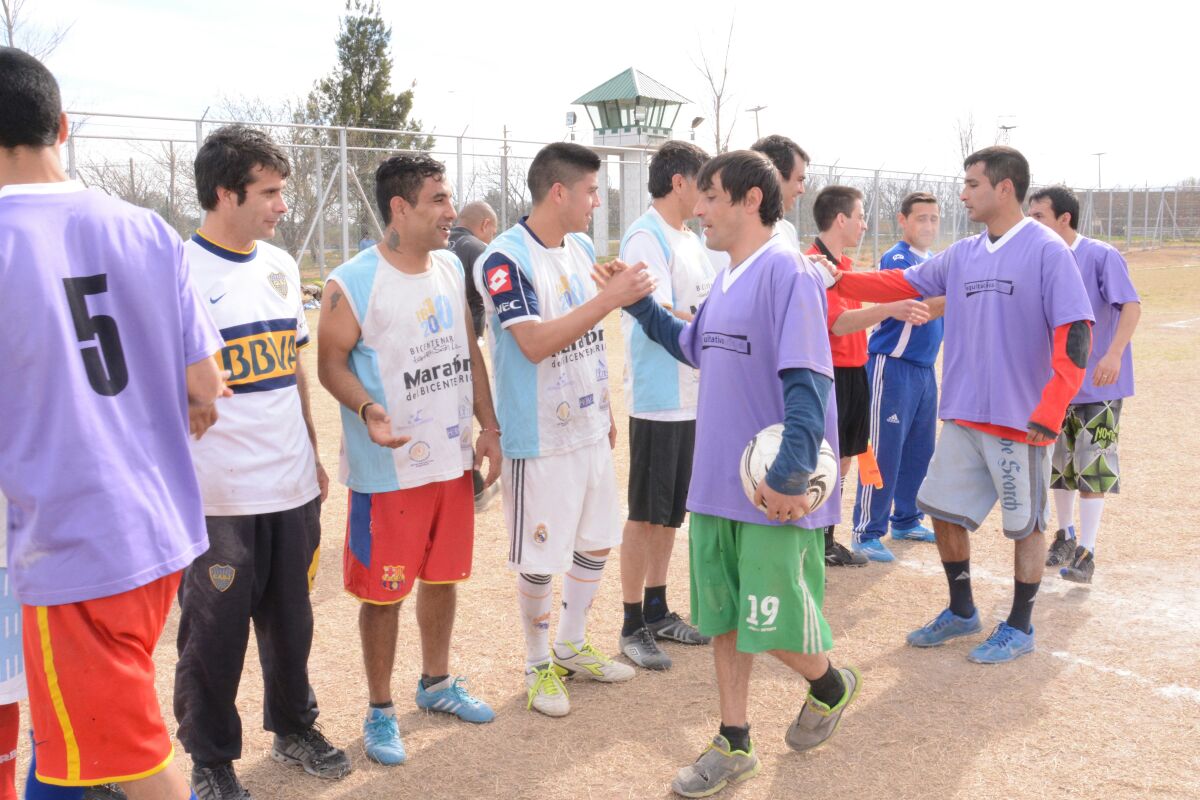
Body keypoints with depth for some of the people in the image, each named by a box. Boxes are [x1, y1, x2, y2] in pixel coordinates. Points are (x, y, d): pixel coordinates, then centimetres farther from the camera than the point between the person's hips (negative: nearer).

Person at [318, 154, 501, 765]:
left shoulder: (451, 268, 7)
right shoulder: (353, 283, -14)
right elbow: (331, 362, -11)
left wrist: (488, 426, 9)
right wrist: (368, 409, -29)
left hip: (453, 460, 6)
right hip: (387, 469, -6)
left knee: (443, 576, 18)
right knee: (384, 591, 4)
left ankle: (436, 682, 38)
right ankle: (380, 710, 22)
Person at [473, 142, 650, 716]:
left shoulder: (582, 248, 8)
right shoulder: (505, 259, -18)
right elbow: (535, 344, -27)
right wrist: (611, 298, -28)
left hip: (590, 429, 8)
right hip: (539, 439, -8)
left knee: (596, 542, 17)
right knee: (538, 561, 4)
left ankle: (572, 646, 36)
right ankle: (538, 665, 24)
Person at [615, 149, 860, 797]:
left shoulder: (787, 271, -15)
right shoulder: (725, 280, 11)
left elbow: (807, 382, -22)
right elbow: (695, 347, 28)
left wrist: (791, 475, -27)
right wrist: (638, 305, 21)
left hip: (774, 492, -8)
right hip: (716, 483, 8)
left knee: (772, 625, 1)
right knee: (723, 619, 14)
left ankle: (830, 686, 33)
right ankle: (733, 746, 29)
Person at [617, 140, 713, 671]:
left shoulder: (691, 241, 14)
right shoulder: (646, 238, -13)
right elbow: (662, 318, -21)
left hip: (692, 398, 9)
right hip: (658, 401, -8)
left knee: (671, 512, 16)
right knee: (645, 515, 1)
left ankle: (657, 612, 28)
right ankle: (633, 627, 12)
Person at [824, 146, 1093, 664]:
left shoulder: (1047, 250, -12)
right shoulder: (963, 254, 8)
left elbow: (1074, 336, -16)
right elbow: (903, 284, 14)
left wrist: (1049, 412, -22)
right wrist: (840, 280, 2)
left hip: (1021, 421, -7)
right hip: (963, 416, 7)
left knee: (1026, 524, 8)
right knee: (945, 510, 13)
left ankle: (1020, 627, 26)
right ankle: (961, 612, 33)